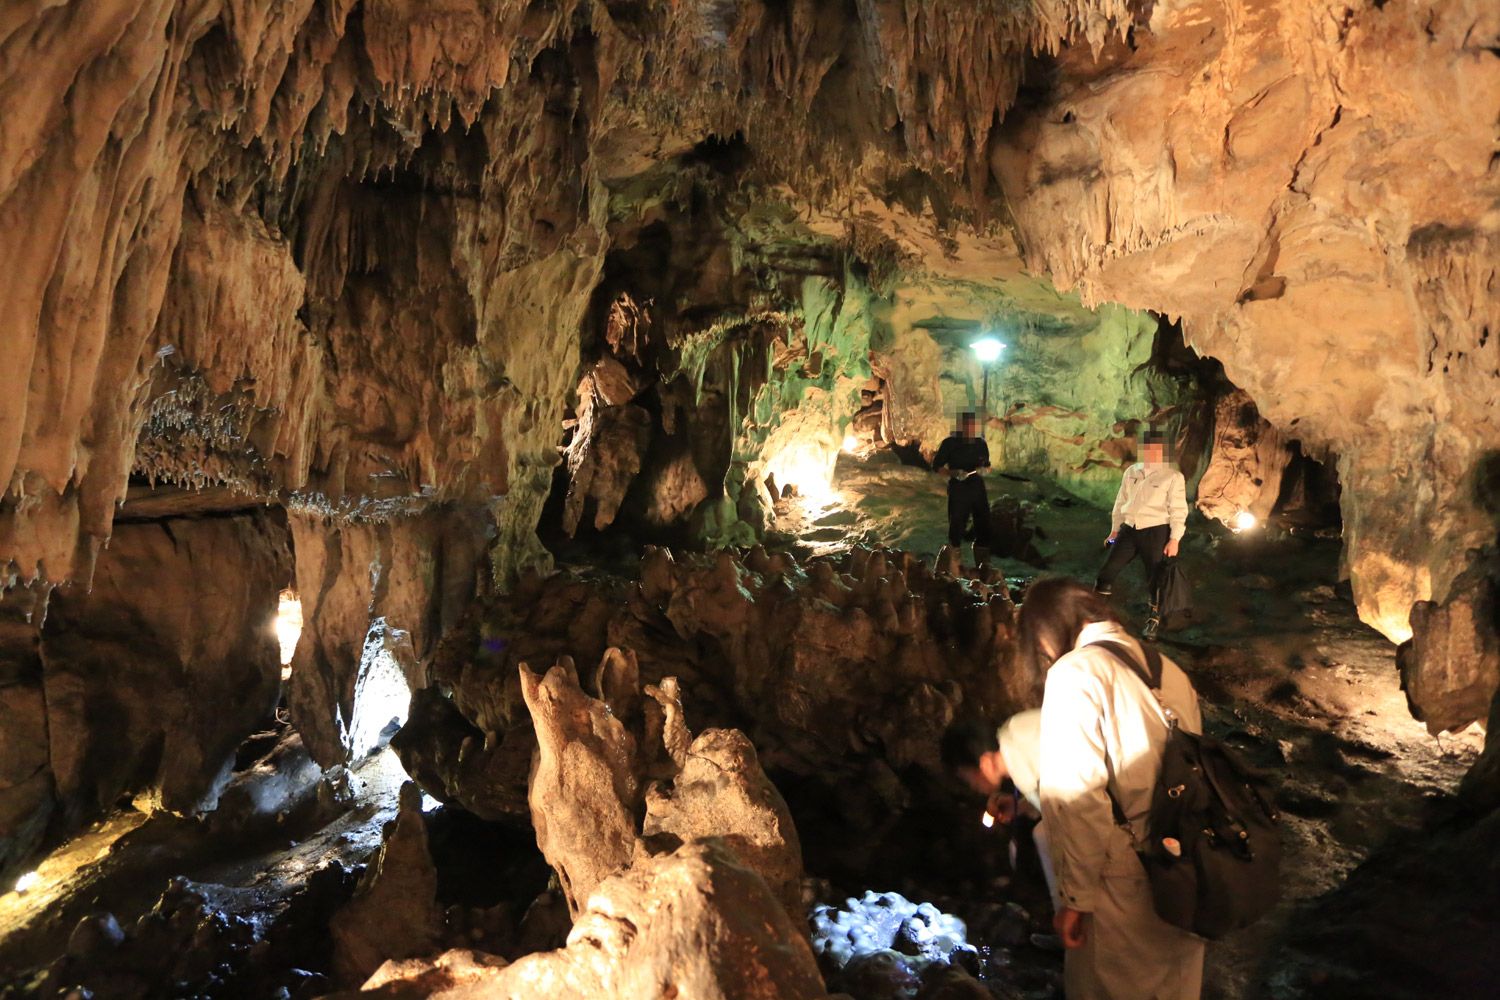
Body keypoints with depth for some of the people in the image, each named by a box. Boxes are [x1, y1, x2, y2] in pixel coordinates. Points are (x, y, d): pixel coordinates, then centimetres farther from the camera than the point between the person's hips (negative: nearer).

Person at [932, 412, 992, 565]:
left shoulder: (981, 443, 7)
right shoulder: (950, 443, -5)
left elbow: (987, 465, 19)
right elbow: (937, 467, -4)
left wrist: (983, 470, -5)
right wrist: (953, 473, -20)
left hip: (978, 488, 4)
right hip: (958, 490, -4)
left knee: (984, 527, 5)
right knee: (956, 527, -2)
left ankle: (983, 567, 17)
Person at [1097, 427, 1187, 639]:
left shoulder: (1172, 476, -4)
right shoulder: (1131, 472, 10)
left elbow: (1178, 510, -6)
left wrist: (1175, 540, -11)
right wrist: (1115, 529, 17)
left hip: (1156, 532, -4)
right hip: (1129, 529, 4)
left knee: (1154, 579, 4)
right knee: (1108, 571, -4)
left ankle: (1153, 621, 23)